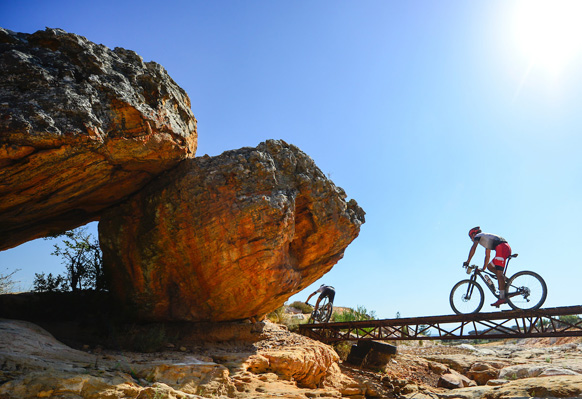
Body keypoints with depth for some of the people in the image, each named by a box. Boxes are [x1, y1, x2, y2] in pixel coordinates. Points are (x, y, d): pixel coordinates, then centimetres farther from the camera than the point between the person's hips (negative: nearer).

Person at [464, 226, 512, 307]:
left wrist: (468, 261, -3)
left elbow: (473, 248, -3)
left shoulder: (478, 236, 12)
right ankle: (504, 279, 1)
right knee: (489, 266, 16)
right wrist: (483, 268, 41)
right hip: (507, 248, 9)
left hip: (502, 247, -9)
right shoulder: (486, 241, 35)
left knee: (499, 273, -15)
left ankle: (502, 298, -22)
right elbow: (487, 256, 39)